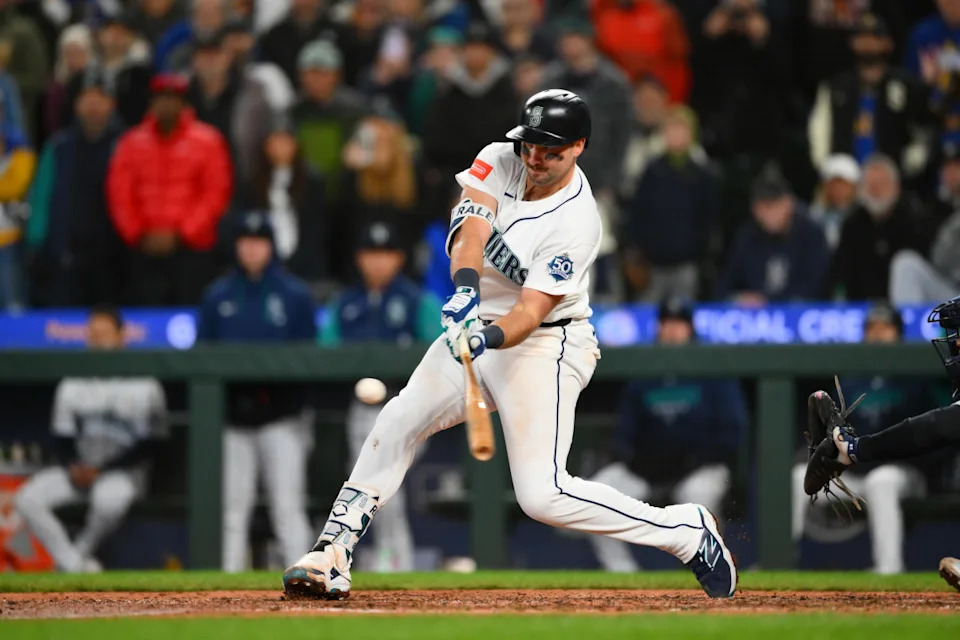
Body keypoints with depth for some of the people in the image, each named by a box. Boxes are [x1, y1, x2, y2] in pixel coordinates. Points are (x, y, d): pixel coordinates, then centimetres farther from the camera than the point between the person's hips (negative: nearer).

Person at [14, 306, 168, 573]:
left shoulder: (143, 386, -5)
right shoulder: (72, 384, 9)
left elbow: (149, 445, -7)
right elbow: (62, 435, 11)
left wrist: (101, 470, -14)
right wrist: (73, 467, -11)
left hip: (123, 471, -5)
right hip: (79, 469, 5)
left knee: (110, 498, -40)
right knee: (27, 499, -20)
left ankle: (82, 552, -12)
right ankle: (75, 566, -20)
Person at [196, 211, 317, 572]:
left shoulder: (294, 294, 4)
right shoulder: (217, 296, 11)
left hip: (281, 416, -3)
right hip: (232, 417, 3)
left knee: (288, 505, -5)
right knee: (232, 506, 5)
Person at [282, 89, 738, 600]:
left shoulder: (576, 223, -23)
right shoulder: (499, 160, -6)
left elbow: (531, 312, -27)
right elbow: (470, 226, -23)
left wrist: (489, 339, -47)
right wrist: (465, 290, -42)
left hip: (545, 346, -7)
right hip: (478, 326, 7)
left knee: (542, 495, -16)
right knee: (396, 424, -2)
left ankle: (688, 532, -5)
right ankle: (331, 557, 4)